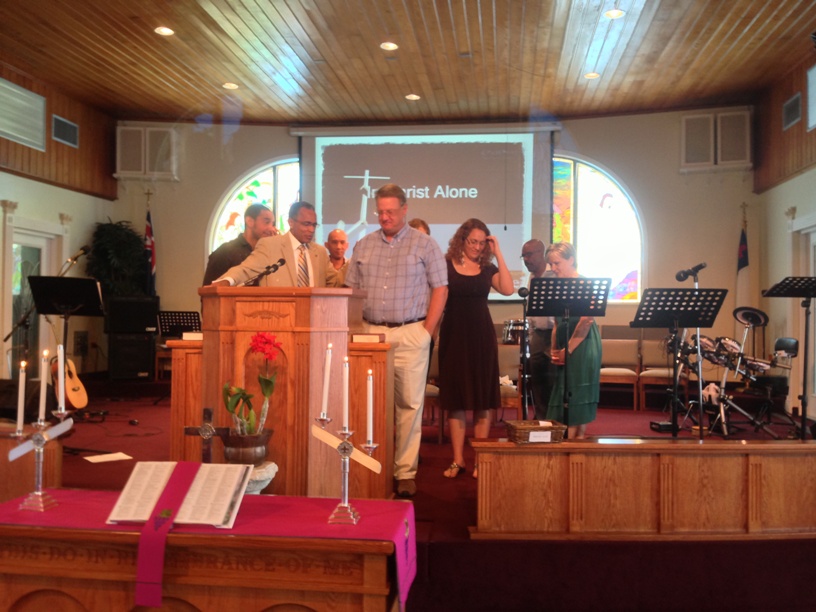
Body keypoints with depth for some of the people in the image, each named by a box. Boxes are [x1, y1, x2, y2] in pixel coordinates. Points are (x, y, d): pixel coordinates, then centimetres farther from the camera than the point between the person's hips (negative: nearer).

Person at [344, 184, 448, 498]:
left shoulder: (424, 245, 3)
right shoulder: (363, 245, 13)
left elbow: (440, 289, 0)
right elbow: (351, 291, 13)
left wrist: (426, 331, -7)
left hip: (410, 334, -3)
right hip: (370, 333, 3)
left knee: (409, 404, -1)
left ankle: (406, 472, 7)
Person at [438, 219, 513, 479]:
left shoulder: (487, 268, 7)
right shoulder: (446, 265, 1)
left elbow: (508, 289, -11)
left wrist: (498, 254, -8)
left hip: (481, 335, 2)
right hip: (454, 334, -1)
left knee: (482, 399, 4)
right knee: (455, 398, 4)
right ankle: (458, 459, 13)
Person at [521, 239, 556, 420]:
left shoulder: (555, 275, -10)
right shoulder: (532, 277, 13)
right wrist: (530, 333, 16)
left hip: (553, 335, -7)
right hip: (537, 335, 7)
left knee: (553, 383, -4)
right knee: (537, 383, 11)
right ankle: (541, 421, 20)